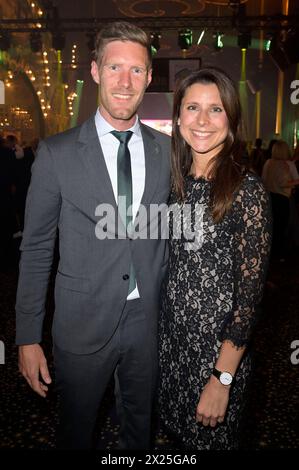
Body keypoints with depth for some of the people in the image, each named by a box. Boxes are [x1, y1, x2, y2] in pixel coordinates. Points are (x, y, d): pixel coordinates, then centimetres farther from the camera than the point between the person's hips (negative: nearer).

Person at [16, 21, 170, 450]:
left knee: (140, 425, 25)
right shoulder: (57, 153, -9)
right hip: (83, 323, -2)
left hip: (148, 320, 3)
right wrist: (28, 337, -6)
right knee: (76, 430, 21)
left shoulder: (167, 150, -1)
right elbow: (36, 249, -6)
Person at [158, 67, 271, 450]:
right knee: (178, 429, 25)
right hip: (171, 335, 5)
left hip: (218, 346, -5)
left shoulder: (246, 190, -18)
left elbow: (250, 289, -18)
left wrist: (223, 378, -17)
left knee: (209, 436, 18)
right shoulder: (180, 182, 1)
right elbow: (174, 265, 7)